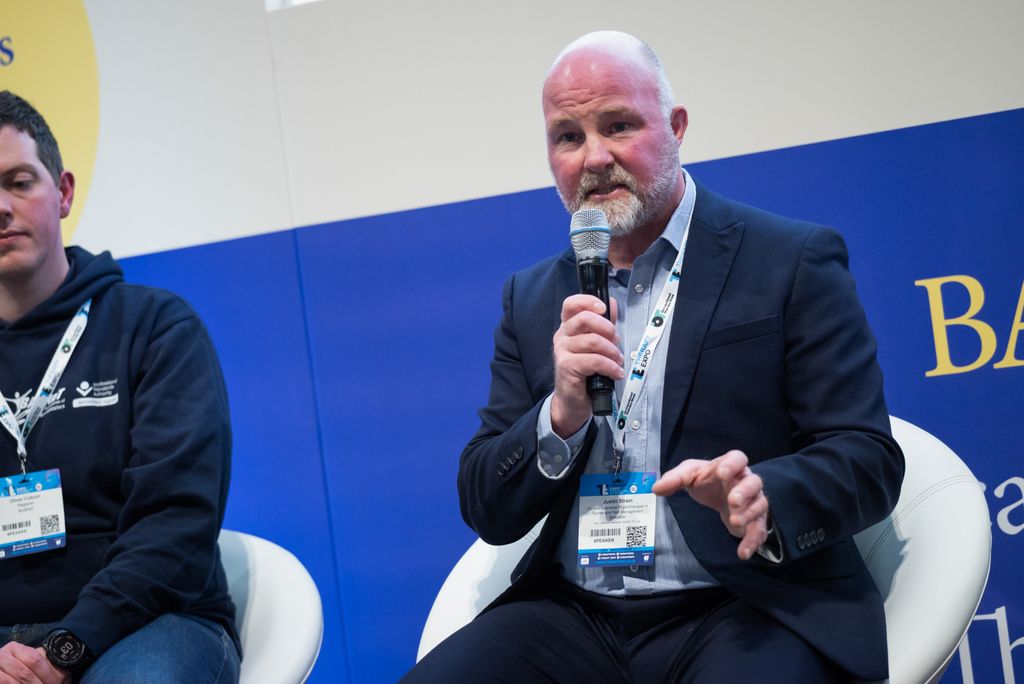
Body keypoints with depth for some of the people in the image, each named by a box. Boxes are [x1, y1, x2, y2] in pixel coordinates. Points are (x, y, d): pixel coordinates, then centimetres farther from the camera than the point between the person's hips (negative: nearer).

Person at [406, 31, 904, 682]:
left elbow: (869, 458, -5)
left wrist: (763, 497, -26)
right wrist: (562, 414, -11)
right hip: (572, 617, 4)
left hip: (746, 608, -3)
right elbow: (486, 513, 9)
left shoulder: (794, 261, 1)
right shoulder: (532, 299, 13)